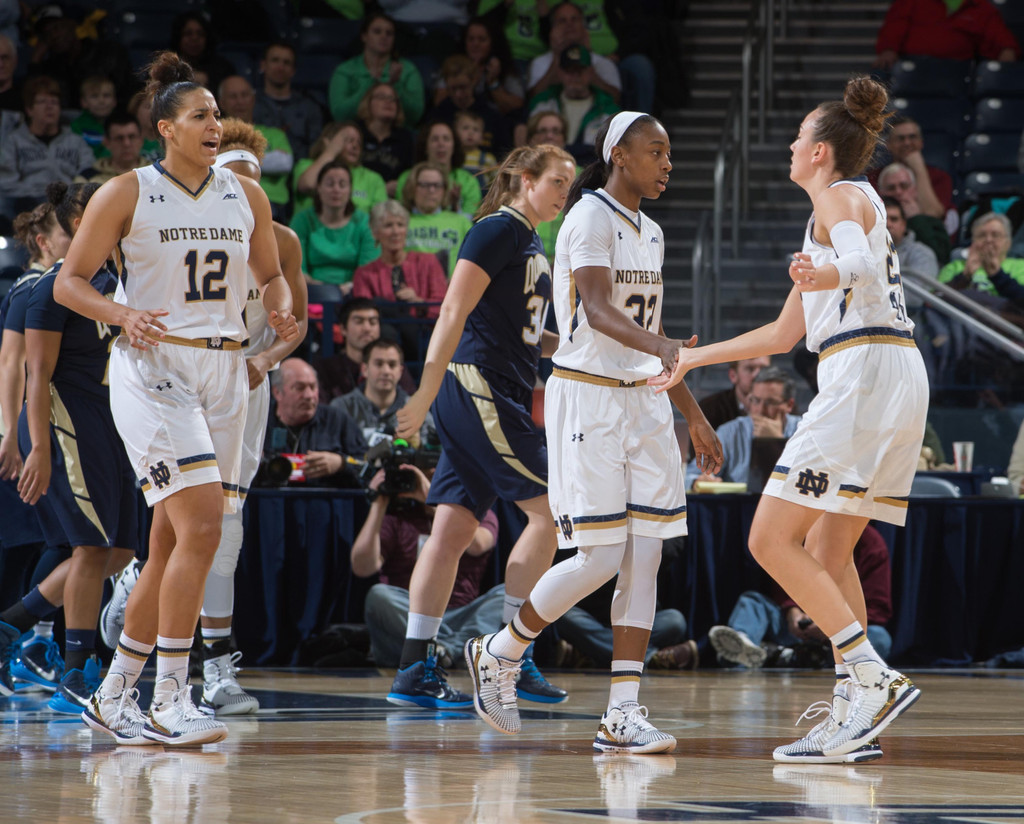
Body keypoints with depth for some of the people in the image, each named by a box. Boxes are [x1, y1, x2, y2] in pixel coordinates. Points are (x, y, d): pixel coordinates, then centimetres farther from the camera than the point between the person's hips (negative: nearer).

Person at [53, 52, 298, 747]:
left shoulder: (247, 196, 10)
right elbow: (69, 281, 0)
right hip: (152, 368, -6)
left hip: (223, 372, 6)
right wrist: (123, 315, -19)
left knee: (173, 544, 7)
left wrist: (281, 312, -1)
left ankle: (114, 696, 19)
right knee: (201, 523, -20)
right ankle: (169, 701, -15)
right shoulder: (127, 194, -3)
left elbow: (271, 275, 22)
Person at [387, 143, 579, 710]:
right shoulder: (499, 229, -9)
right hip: (476, 386, -9)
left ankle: (415, 669, 3)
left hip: (502, 397, 9)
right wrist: (425, 396, -21)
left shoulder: (529, 243, 19)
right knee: (546, 510, -9)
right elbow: (455, 312, -16)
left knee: (454, 529, 5)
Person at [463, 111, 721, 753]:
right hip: (588, 397, -8)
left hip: (643, 401, 8)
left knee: (645, 555, -1)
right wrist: (658, 346, -42)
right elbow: (598, 310, -25)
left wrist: (695, 416, 22)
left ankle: (623, 713, -2)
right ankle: (499, 652, 12)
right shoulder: (591, 217, -11)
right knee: (600, 558, -10)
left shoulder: (649, 232, 16)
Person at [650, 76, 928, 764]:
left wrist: (820, 274, -45)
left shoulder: (840, 196, 0)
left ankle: (875, 678, -20)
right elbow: (784, 334, 33)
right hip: (903, 379, 10)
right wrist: (693, 359, 38)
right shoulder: (852, 205, 29)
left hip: (864, 373, -10)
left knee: (773, 539, -10)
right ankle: (853, 719, 4)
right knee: (827, 551, 10)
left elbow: (861, 264, -24)